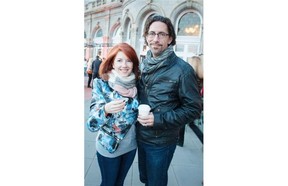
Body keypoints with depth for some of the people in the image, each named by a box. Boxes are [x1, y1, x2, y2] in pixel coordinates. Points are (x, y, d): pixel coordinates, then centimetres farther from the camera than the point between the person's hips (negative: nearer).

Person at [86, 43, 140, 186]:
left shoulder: (136, 84, -7)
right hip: (108, 147, -3)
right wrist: (106, 110, -40)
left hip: (131, 145, 4)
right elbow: (92, 124, -23)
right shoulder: (101, 84, -18)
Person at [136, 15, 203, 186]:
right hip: (141, 136, 6)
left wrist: (160, 119, -23)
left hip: (161, 141, -5)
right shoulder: (143, 65, 1)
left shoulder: (182, 69, -19)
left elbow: (193, 108, -16)